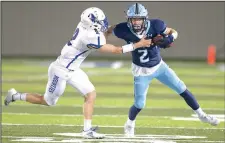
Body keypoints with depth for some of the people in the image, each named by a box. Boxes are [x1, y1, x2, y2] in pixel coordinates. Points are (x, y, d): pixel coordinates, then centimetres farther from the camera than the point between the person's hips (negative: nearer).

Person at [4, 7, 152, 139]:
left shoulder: (84, 25, -9)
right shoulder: (90, 37, -33)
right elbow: (115, 50, -26)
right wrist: (137, 45, -24)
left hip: (72, 70, 9)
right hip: (61, 70, -9)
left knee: (91, 94, 0)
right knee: (48, 101, 10)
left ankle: (87, 130, 4)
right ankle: (15, 96, 27)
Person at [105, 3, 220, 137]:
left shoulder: (154, 25, -25)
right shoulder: (124, 30, -26)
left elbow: (173, 32, -11)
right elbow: (111, 29, -5)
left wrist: (169, 39, -30)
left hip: (159, 66, 2)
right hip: (142, 71, -2)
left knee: (183, 90, 5)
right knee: (139, 104, -2)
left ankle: (201, 115, 24)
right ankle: (130, 124, 30)